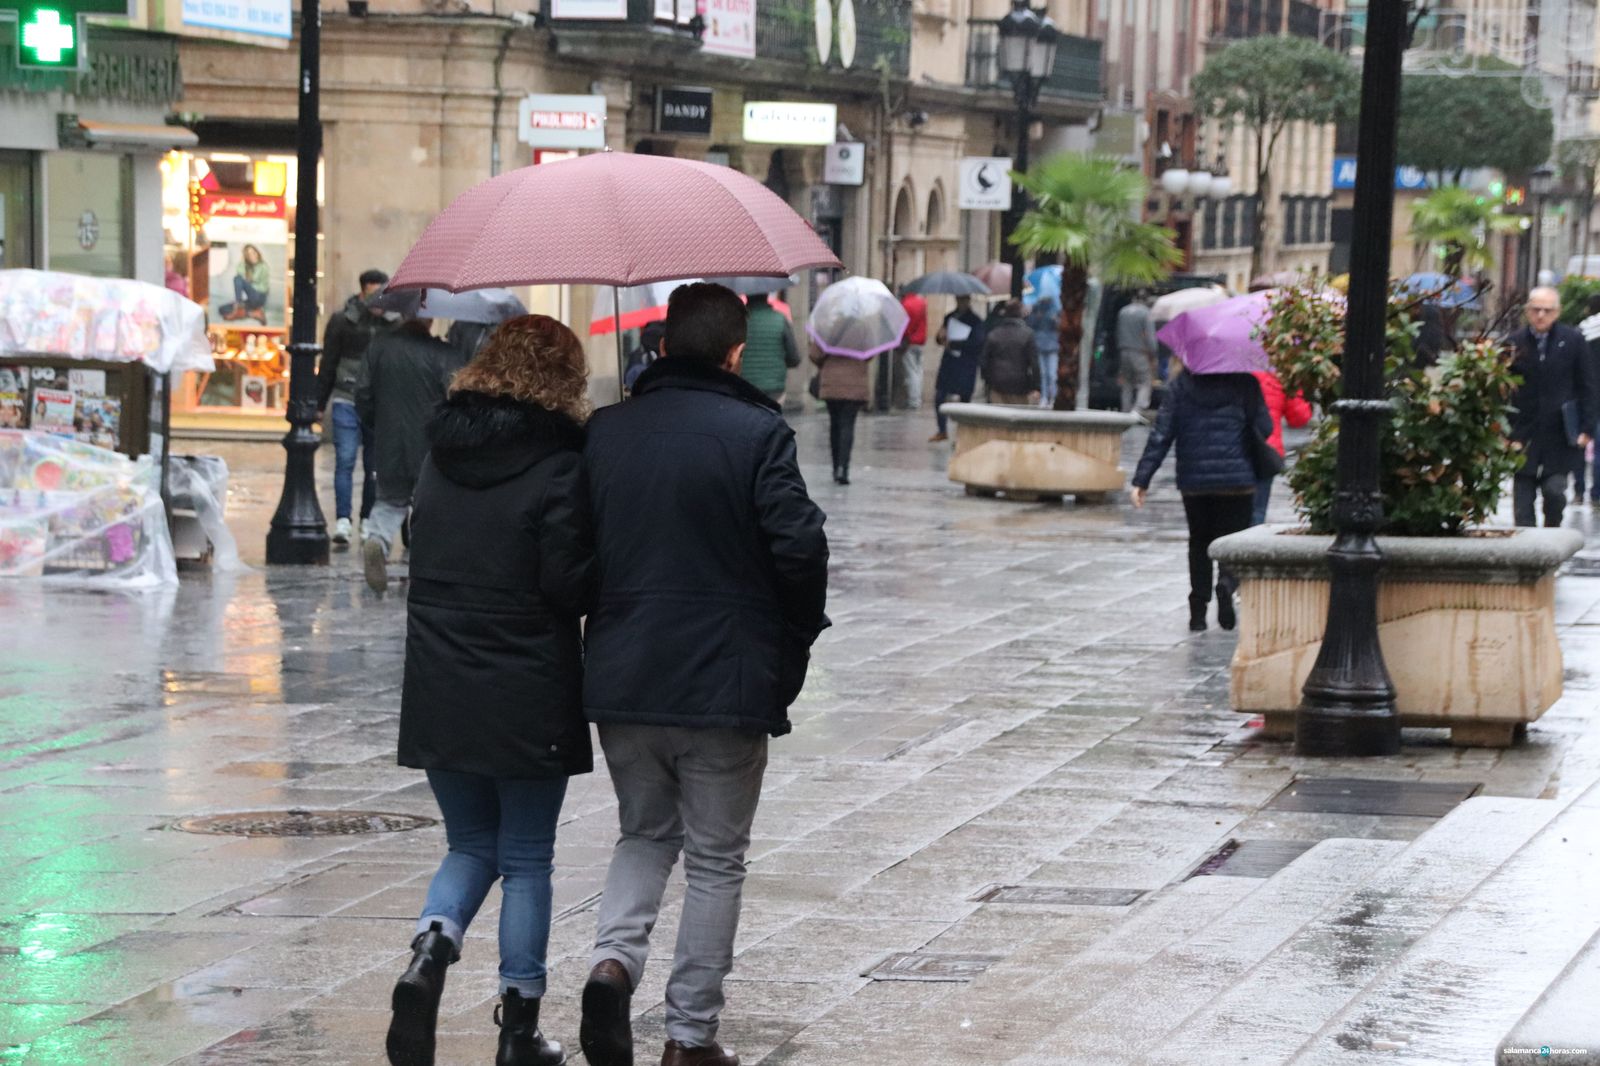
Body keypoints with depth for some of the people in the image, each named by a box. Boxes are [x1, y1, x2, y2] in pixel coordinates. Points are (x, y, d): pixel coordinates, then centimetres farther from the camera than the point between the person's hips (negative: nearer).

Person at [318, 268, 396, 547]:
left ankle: (368, 521, 16)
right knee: (345, 461, -9)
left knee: (374, 466, 6)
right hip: (347, 402, -2)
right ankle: (342, 522, -11)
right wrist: (320, 405, 3)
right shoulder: (342, 322, 1)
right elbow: (327, 366, 5)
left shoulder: (392, 325, 5)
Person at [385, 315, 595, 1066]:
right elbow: (570, 584, -14)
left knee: (471, 845, 18)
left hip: (437, 691, 4)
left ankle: (430, 949, -9)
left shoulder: (440, 456, 6)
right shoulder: (556, 466, -12)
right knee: (527, 861, 8)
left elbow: (424, 560, 13)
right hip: (528, 696, -4)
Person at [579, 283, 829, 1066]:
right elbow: (799, 546, -15)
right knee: (716, 860, 10)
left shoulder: (603, 432, 2)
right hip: (725, 684, -3)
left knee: (644, 833, 22)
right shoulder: (757, 433, -10)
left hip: (620, 679, 4)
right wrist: (794, 643, 2)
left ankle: (614, 959, -4)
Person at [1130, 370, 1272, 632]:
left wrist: (1142, 479, -3)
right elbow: (1264, 429, -5)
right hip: (1236, 480, -2)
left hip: (1193, 481, 2)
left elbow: (1161, 433, -3)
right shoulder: (1244, 383, -4)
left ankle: (1198, 610, 10)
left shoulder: (1181, 384, 0)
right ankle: (1227, 582, -23)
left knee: (1199, 542, 16)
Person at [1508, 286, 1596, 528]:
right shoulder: (1515, 343, 1)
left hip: (1560, 434, -1)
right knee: (1523, 497, 1)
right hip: (1524, 435, 1)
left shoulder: (1573, 340, -1)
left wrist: (1586, 428, -3)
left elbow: (1587, 387, 3)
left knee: (1554, 490, -10)